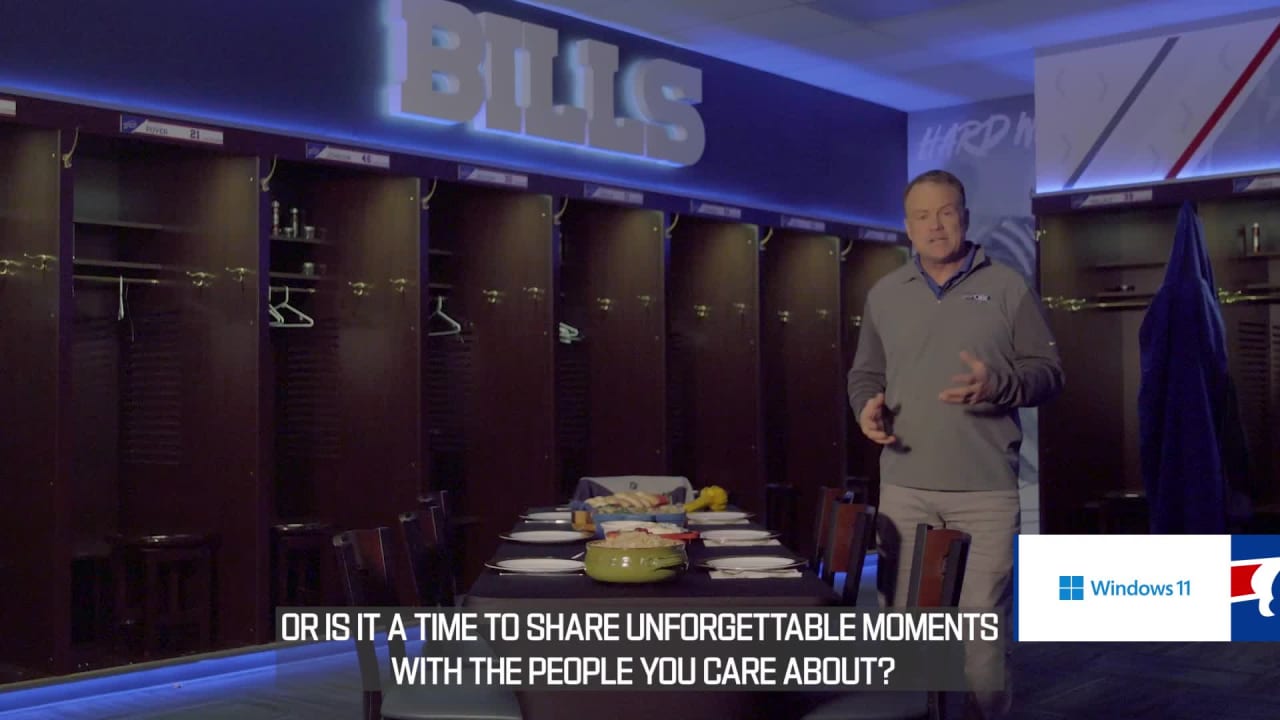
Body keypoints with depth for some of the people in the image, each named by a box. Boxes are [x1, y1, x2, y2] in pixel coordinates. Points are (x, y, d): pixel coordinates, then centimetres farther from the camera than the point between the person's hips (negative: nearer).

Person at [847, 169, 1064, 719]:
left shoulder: (1007, 289, 3)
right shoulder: (884, 294, 11)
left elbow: (1048, 370, 3)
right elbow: (864, 373, 19)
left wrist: (997, 385, -16)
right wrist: (866, 405, -3)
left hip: (986, 489, -2)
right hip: (904, 486, 3)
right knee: (900, 617, 8)